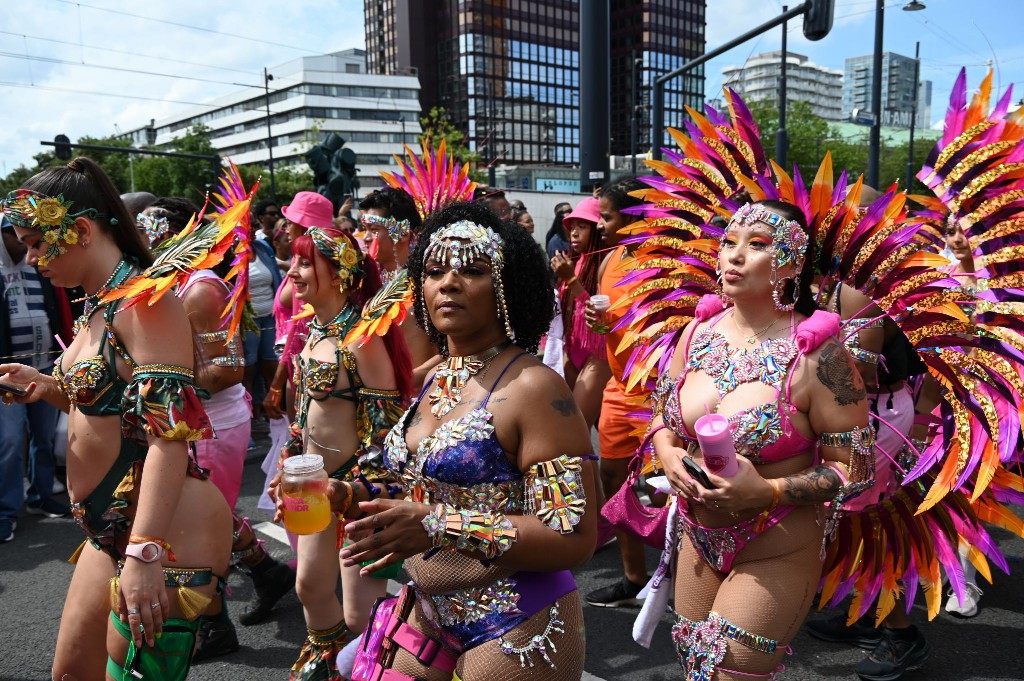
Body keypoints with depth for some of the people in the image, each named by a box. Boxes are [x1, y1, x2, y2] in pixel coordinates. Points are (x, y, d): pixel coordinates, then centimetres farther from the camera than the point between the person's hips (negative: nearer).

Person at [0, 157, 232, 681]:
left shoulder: (145, 299, -16)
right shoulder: (96, 307, 13)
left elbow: (169, 432, -25)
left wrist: (144, 554, -30)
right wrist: (48, 387, 7)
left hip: (165, 534, -10)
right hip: (112, 531, 10)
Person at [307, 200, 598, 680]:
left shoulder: (533, 388, -19)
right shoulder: (437, 379, 4)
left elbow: (574, 537, -22)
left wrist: (440, 527, -30)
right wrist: (347, 498, -3)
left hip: (516, 629, -6)